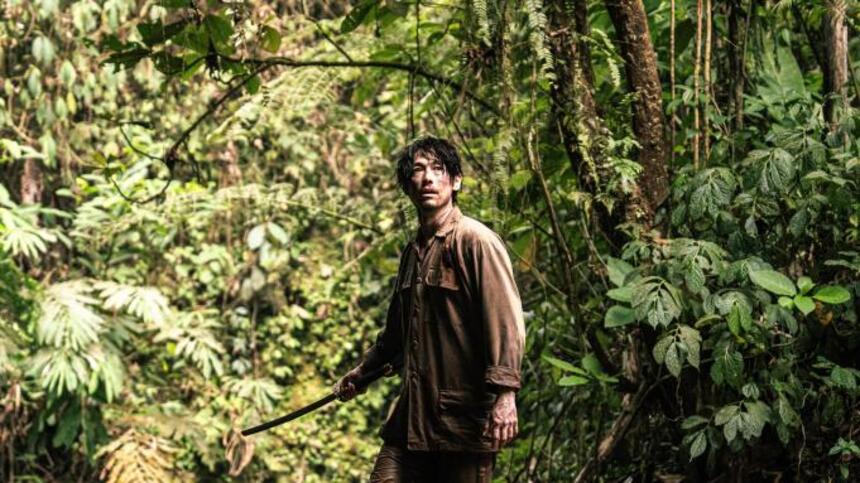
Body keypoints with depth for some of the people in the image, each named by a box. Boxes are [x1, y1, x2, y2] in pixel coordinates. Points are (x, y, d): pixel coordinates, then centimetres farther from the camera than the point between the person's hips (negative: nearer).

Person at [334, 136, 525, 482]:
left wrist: (505, 393, -24)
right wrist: (363, 370, 39)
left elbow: (505, 322, -16)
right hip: (412, 414, 7)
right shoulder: (413, 251, 16)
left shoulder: (476, 241, -8)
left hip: (465, 415, -7)